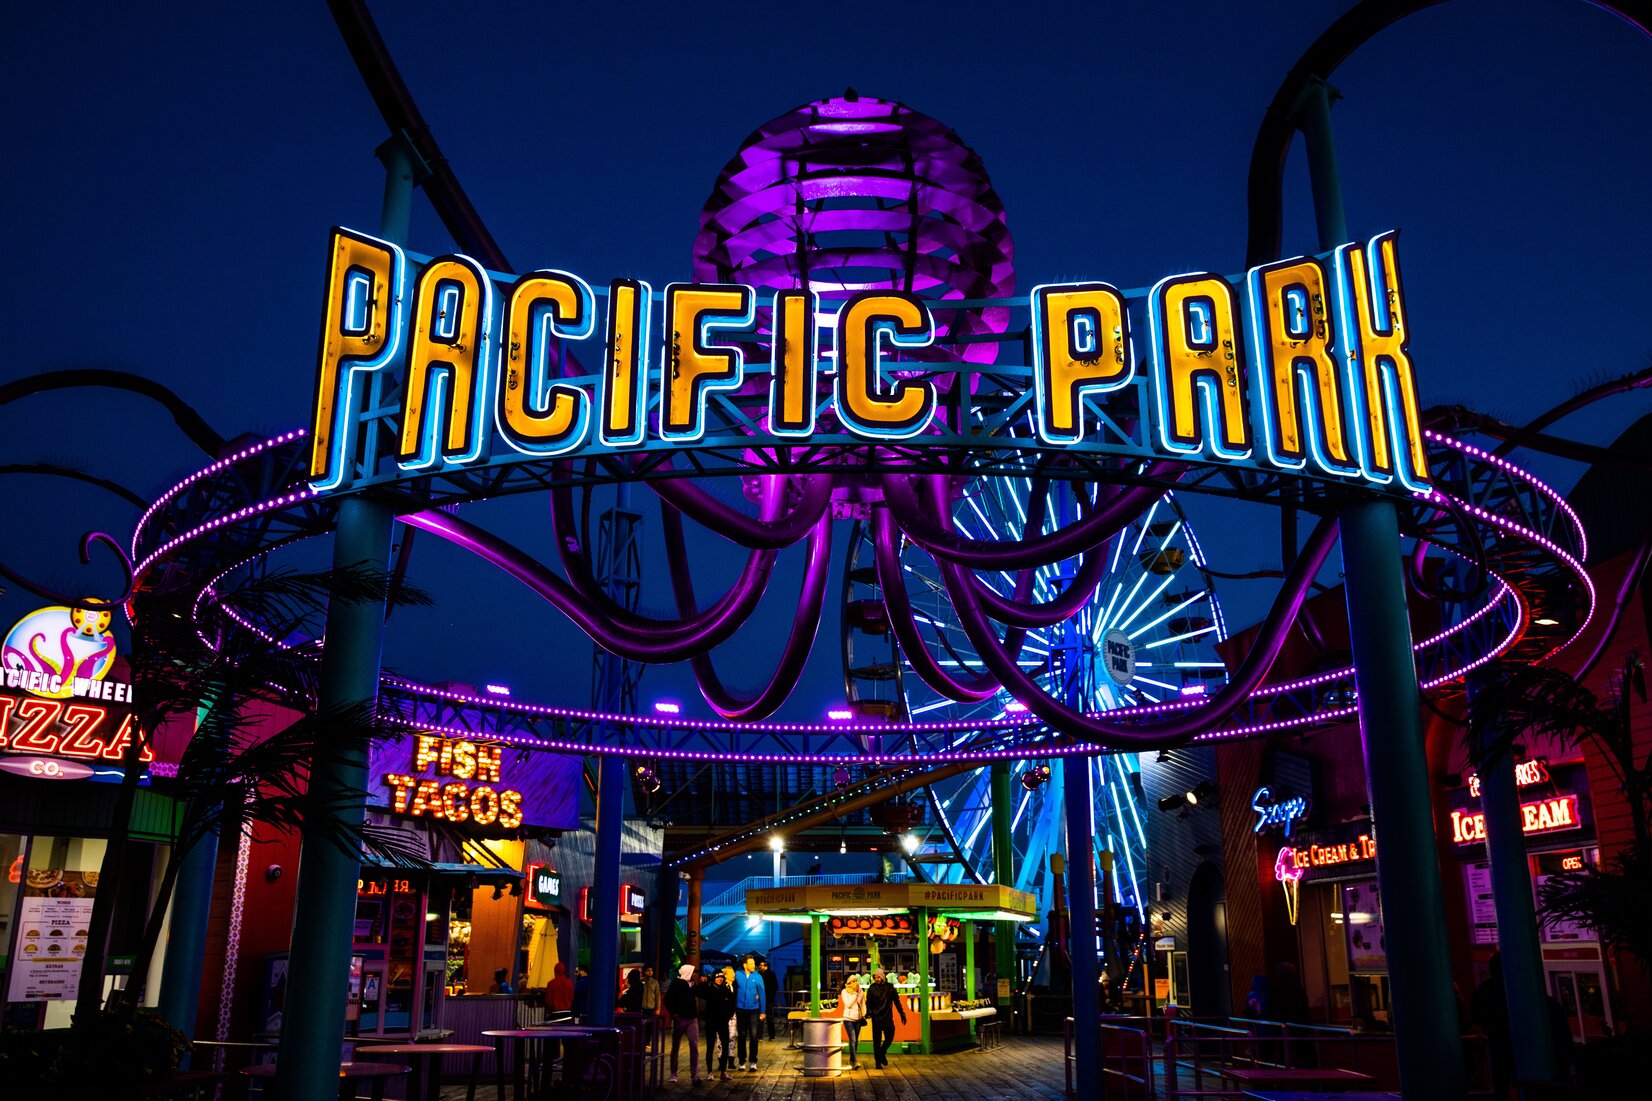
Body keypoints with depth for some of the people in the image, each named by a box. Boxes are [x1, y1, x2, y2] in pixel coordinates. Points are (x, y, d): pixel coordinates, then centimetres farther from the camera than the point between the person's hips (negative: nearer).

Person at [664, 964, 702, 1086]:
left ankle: (695, 1075, -10)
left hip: (692, 1019, 4)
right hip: (679, 1019, -4)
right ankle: (673, 1074, 19)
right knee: (675, 1047, 7)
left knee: (694, 1047, -8)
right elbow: (667, 999, -8)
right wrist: (673, 1013, -17)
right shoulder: (676, 983, -3)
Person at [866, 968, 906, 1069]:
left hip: (888, 1017, 1)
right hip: (876, 1018, -1)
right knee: (877, 1041, 0)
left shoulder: (889, 987, 3)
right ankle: (878, 1062, 7)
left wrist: (902, 1014, 10)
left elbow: (896, 1001, 9)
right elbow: (868, 1002, 0)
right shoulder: (872, 988, 0)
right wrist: (869, 1012, -17)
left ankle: (882, 1053, 25)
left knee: (889, 1037, -2)